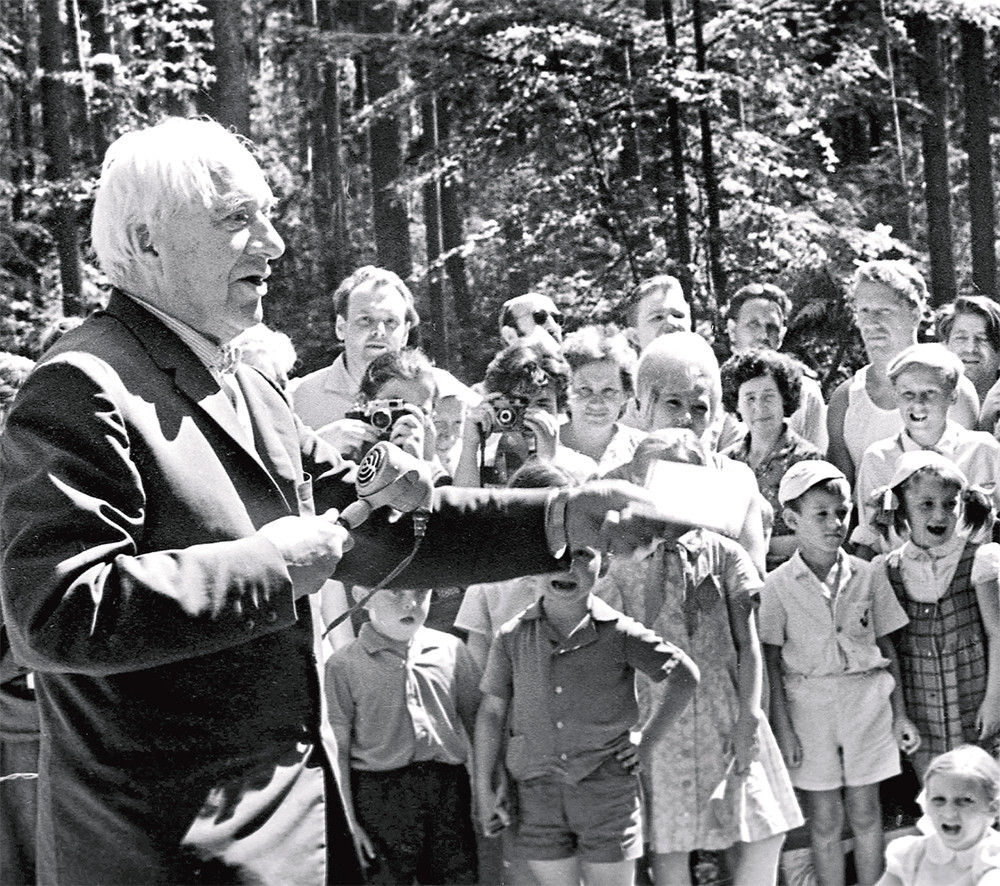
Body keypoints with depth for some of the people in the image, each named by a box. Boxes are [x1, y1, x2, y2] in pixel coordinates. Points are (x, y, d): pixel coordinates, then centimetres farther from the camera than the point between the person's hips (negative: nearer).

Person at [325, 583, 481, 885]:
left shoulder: (450, 649, 6)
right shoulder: (344, 665, -2)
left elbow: (477, 720, 13)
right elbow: (337, 750, -1)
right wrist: (347, 821, -4)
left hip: (449, 790, 3)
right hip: (380, 797, -2)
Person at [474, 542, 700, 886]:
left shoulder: (619, 633, -4)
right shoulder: (512, 637, 2)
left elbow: (685, 676, 6)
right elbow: (491, 711, 8)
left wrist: (649, 738, 4)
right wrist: (484, 791, 6)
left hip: (608, 790, -1)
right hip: (537, 793, 1)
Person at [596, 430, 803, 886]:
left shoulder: (723, 554, 3)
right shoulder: (624, 562, 2)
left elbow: (747, 642, 1)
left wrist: (748, 715, -10)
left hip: (724, 709, 1)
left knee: (764, 832, -4)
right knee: (668, 842, 4)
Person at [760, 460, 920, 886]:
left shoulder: (866, 576, 2)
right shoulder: (778, 586, -6)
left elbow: (887, 648, 8)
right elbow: (771, 662, -3)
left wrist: (900, 714, 8)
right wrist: (783, 728, -7)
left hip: (866, 697, 2)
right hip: (809, 703, -2)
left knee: (865, 813, 10)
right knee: (825, 819, 6)